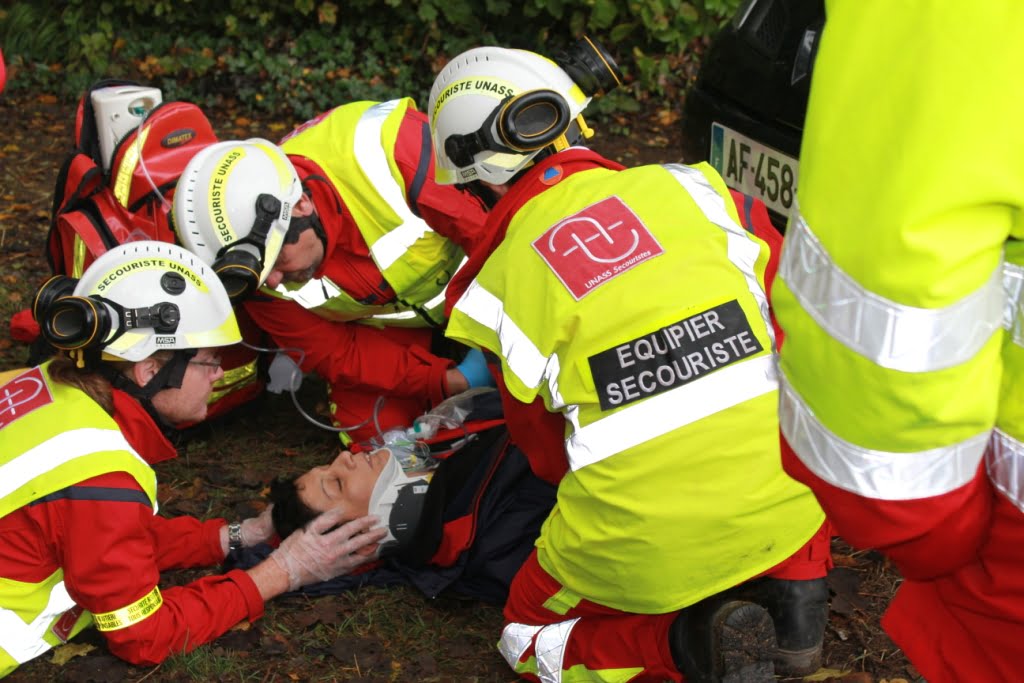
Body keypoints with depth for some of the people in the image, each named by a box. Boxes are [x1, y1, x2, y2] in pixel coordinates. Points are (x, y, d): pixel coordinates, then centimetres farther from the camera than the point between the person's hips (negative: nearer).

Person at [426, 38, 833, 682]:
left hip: (646, 542, -2)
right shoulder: (684, 187, 4)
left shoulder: (500, 283, 1)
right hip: (778, 503, 2)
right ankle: (794, 588, 10)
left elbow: (548, 453, 10)